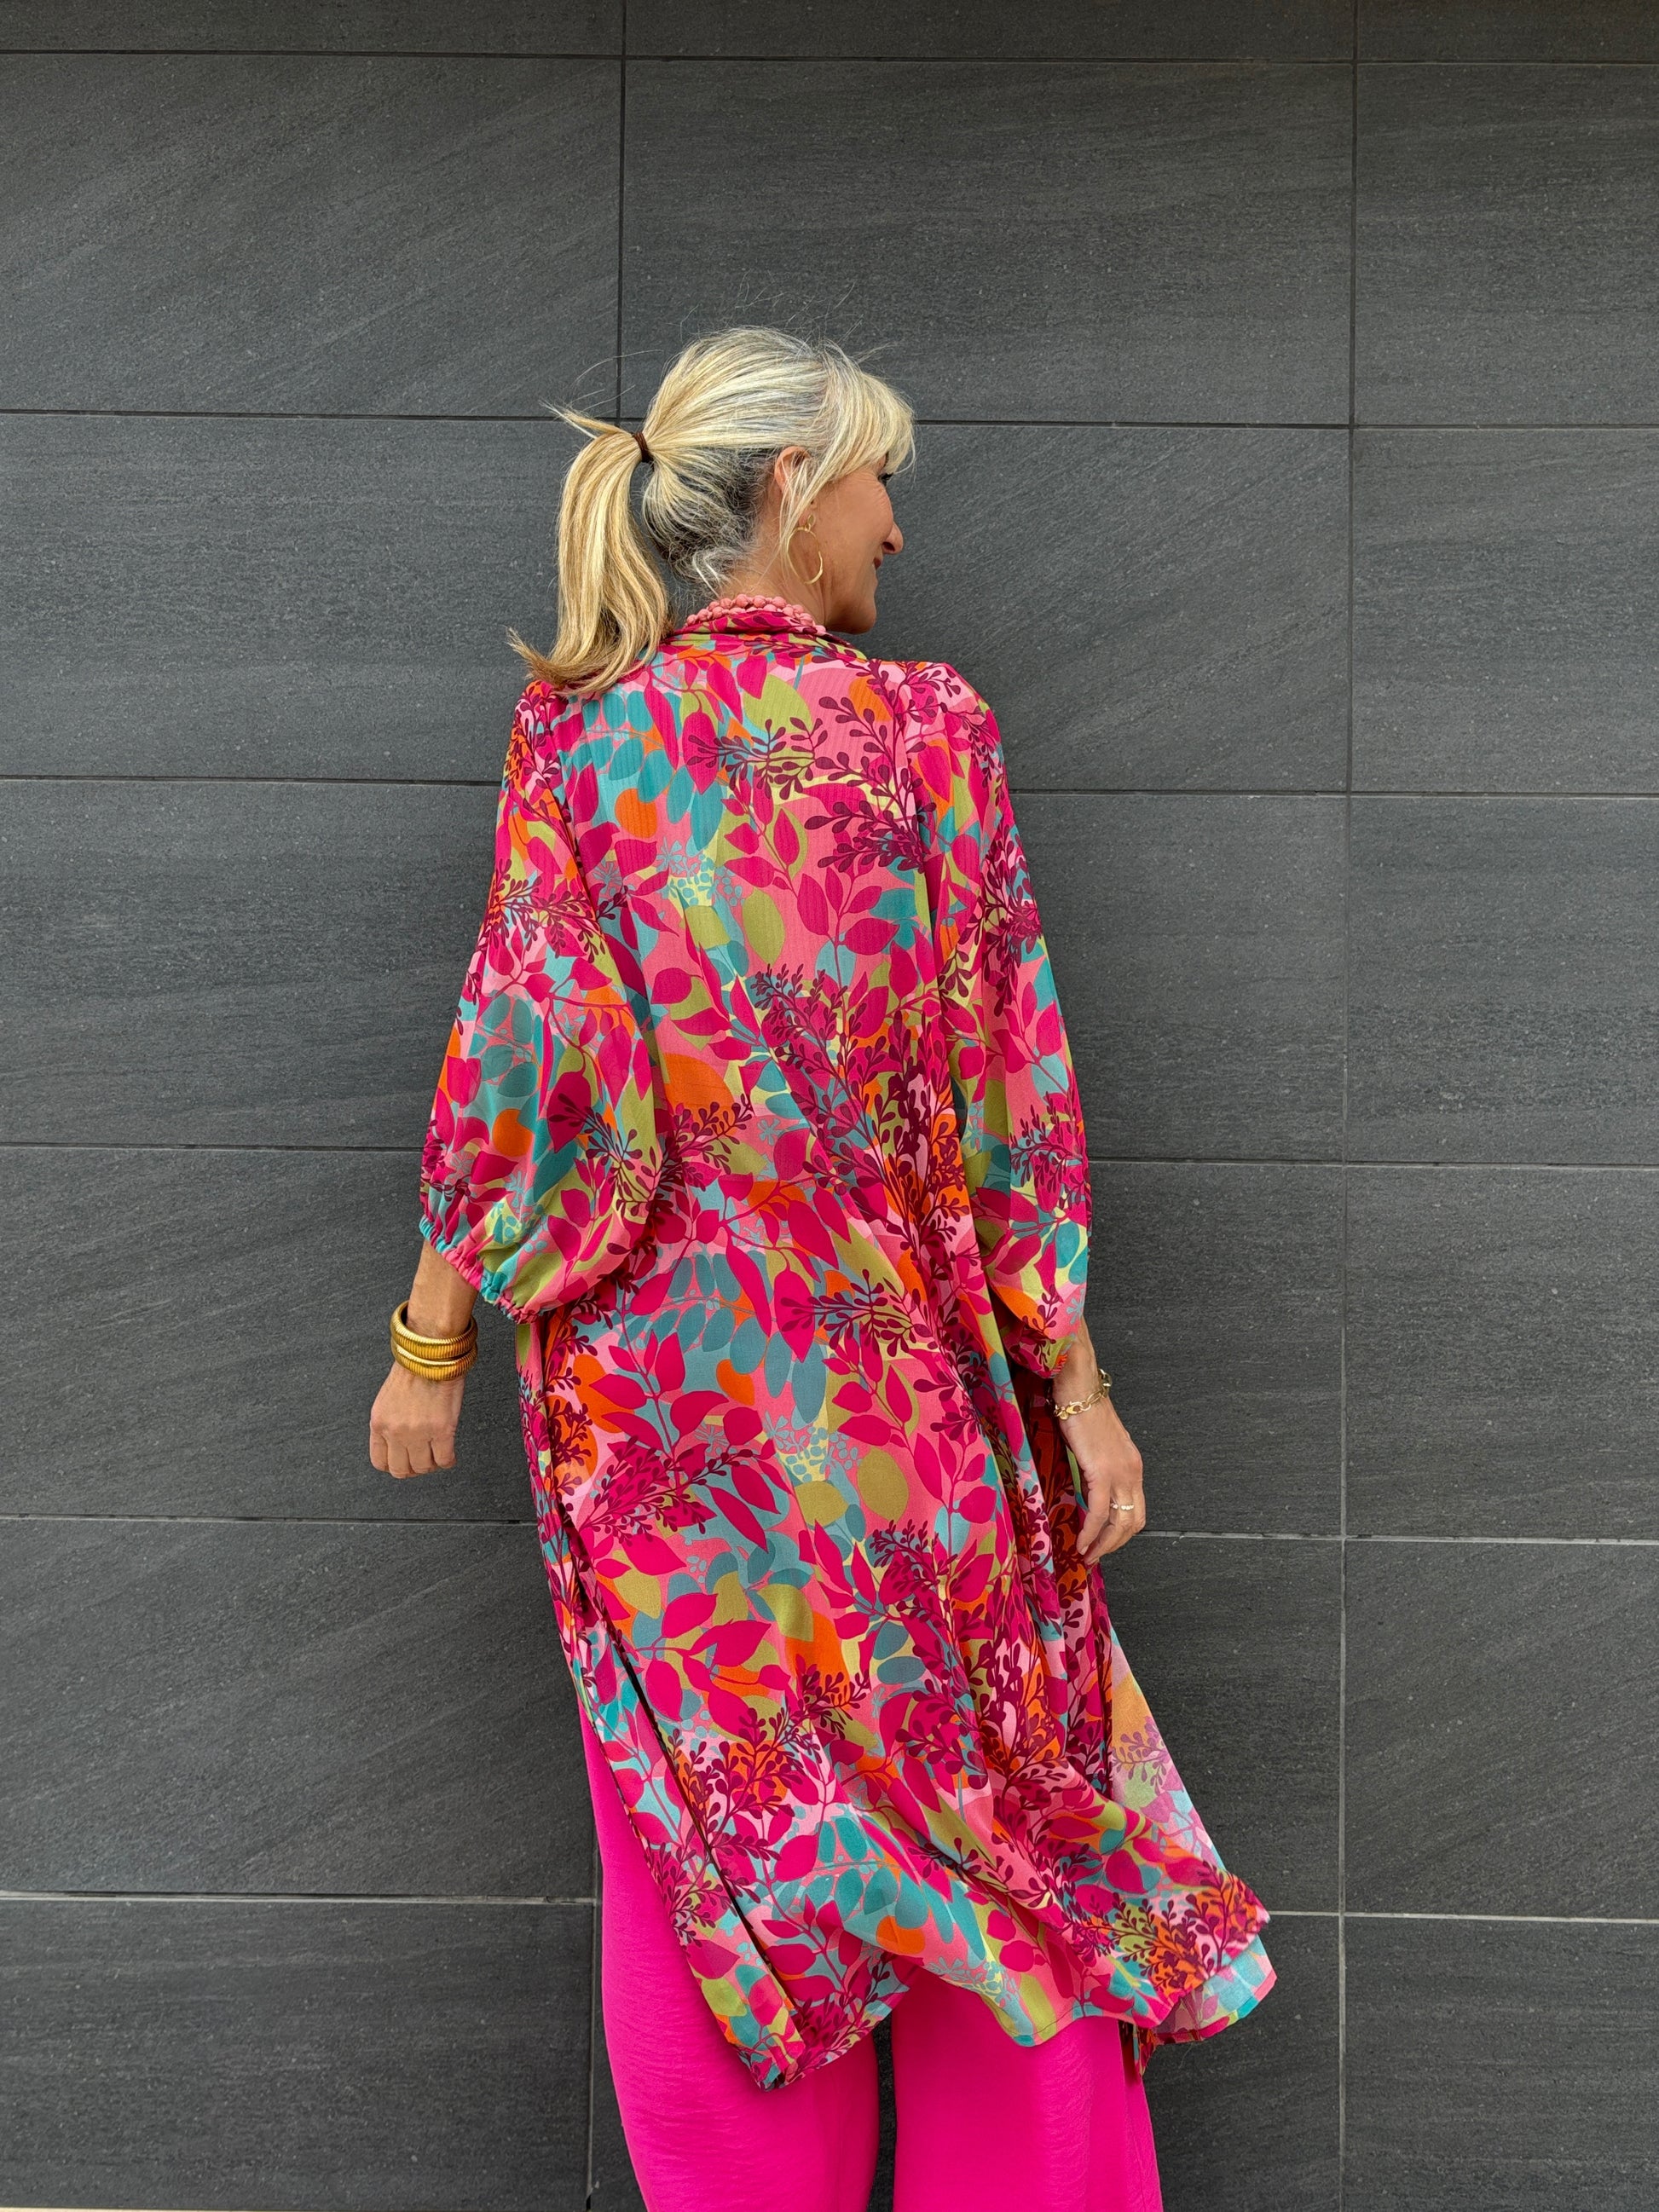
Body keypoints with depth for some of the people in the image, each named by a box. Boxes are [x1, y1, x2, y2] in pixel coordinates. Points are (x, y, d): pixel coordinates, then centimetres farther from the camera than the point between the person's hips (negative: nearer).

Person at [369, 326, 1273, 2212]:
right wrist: (1077, 1383, -2)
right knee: (981, 1798, 11)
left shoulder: (578, 733, -2)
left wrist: (433, 1342, 2)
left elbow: (518, 1059, -6)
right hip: (900, 1366, -1)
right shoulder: (923, 727, -5)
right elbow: (1010, 1087, -6)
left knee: (709, 1825, 11)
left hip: (655, 1361, 2)